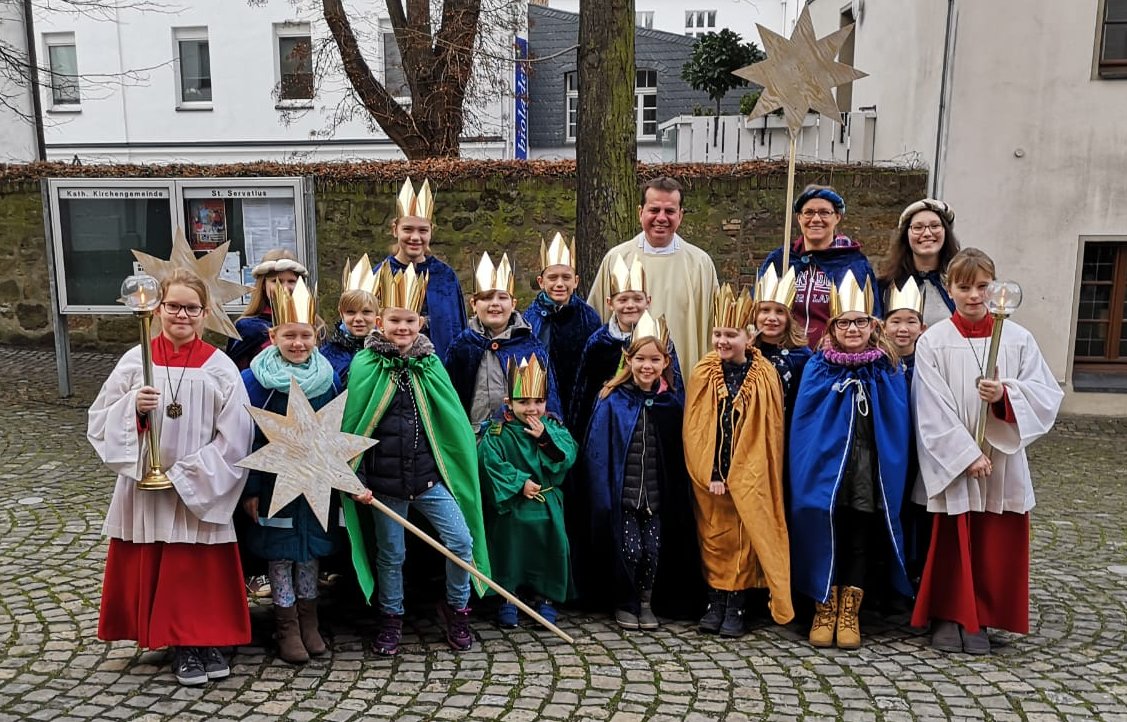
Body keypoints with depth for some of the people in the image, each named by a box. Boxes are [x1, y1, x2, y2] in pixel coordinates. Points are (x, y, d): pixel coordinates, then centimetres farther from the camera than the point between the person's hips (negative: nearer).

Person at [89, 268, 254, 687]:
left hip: (202, 491, -2)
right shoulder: (136, 361, 0)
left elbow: (235, 435, -8)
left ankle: (207, 641, 24)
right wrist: (134, 408, -18)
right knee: (154, 568, 9)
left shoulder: (219, 367, -6)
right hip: (146, 487, 2)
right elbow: (100, 420, 2)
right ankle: (180, 645, 25)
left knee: (203, 569, 5)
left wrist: (187, 474, -13)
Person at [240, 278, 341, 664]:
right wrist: (250, 489, -9)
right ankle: (287, 627, 19)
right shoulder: (256, 379, -10)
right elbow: (248, 439, -8)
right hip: (274, 482, -3)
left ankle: (308, 620, 27)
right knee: (279, 550, 6)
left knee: (311, 548, 13)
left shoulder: (328, 376, 0)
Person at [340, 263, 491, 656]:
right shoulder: (366, 365, -7)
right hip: (385, 481, -2)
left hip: (429, 476, 2)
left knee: (462, 541, -3)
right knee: (391, 554, 11)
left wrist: (458, 468, 6)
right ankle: (391, 620, 32)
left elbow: (452, 421, 7)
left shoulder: (430, 364, 1)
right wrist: (355, 480, -7)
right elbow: (354, 427, -4)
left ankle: (457, 608, 21)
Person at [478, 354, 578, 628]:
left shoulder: (553, 427, 0)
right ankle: (507, 597, 20)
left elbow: (568, 456, -10)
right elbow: (490, 463, -20)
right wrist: (519, 483, -23)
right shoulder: (497, 432, -9)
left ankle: (547, 597, 20)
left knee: (551, 547, 5)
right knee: (509, 548, 5)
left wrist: (546, 438, -22)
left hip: (547, 505, 2)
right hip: (511, 505, -2)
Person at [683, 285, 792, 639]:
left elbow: (770, 431, -3)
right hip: (709, 474, 1)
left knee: (745, 539, 4)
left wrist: (742, 474, -7)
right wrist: (709, 474, -9)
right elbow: (694, 428, -2)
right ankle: (715, 603, 21)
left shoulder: (765, 377, -5)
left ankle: (735, 606, 16)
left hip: (750, 477, -1)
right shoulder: (702, 374, -2)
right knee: (713, 538, 8)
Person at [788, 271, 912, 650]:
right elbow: (802, 426, 0)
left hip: (870, 475, 1)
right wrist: (808, 469, -6)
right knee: (826, 536, 2)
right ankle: (824, 611, 16)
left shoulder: (889, 371, 3)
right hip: (825, 470, -1)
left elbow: (897, 431, 5)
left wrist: (890, 475, 0)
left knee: (861, 540, 6)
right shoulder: (817, 368, 0)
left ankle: (849, 613, 20)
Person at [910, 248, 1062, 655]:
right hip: (950, 463, -2)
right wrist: (967, 455, -16)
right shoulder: (932, 343, -5)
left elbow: (1047, 395, 0)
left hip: (1002, 463, 2)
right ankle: (947, 617, 20)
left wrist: (1005, 395, -19)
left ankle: (980, 620, 23)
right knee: (950, 547, 4)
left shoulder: (1017, 339, 3)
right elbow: (934, 411, -10)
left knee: (995, 548, 7)